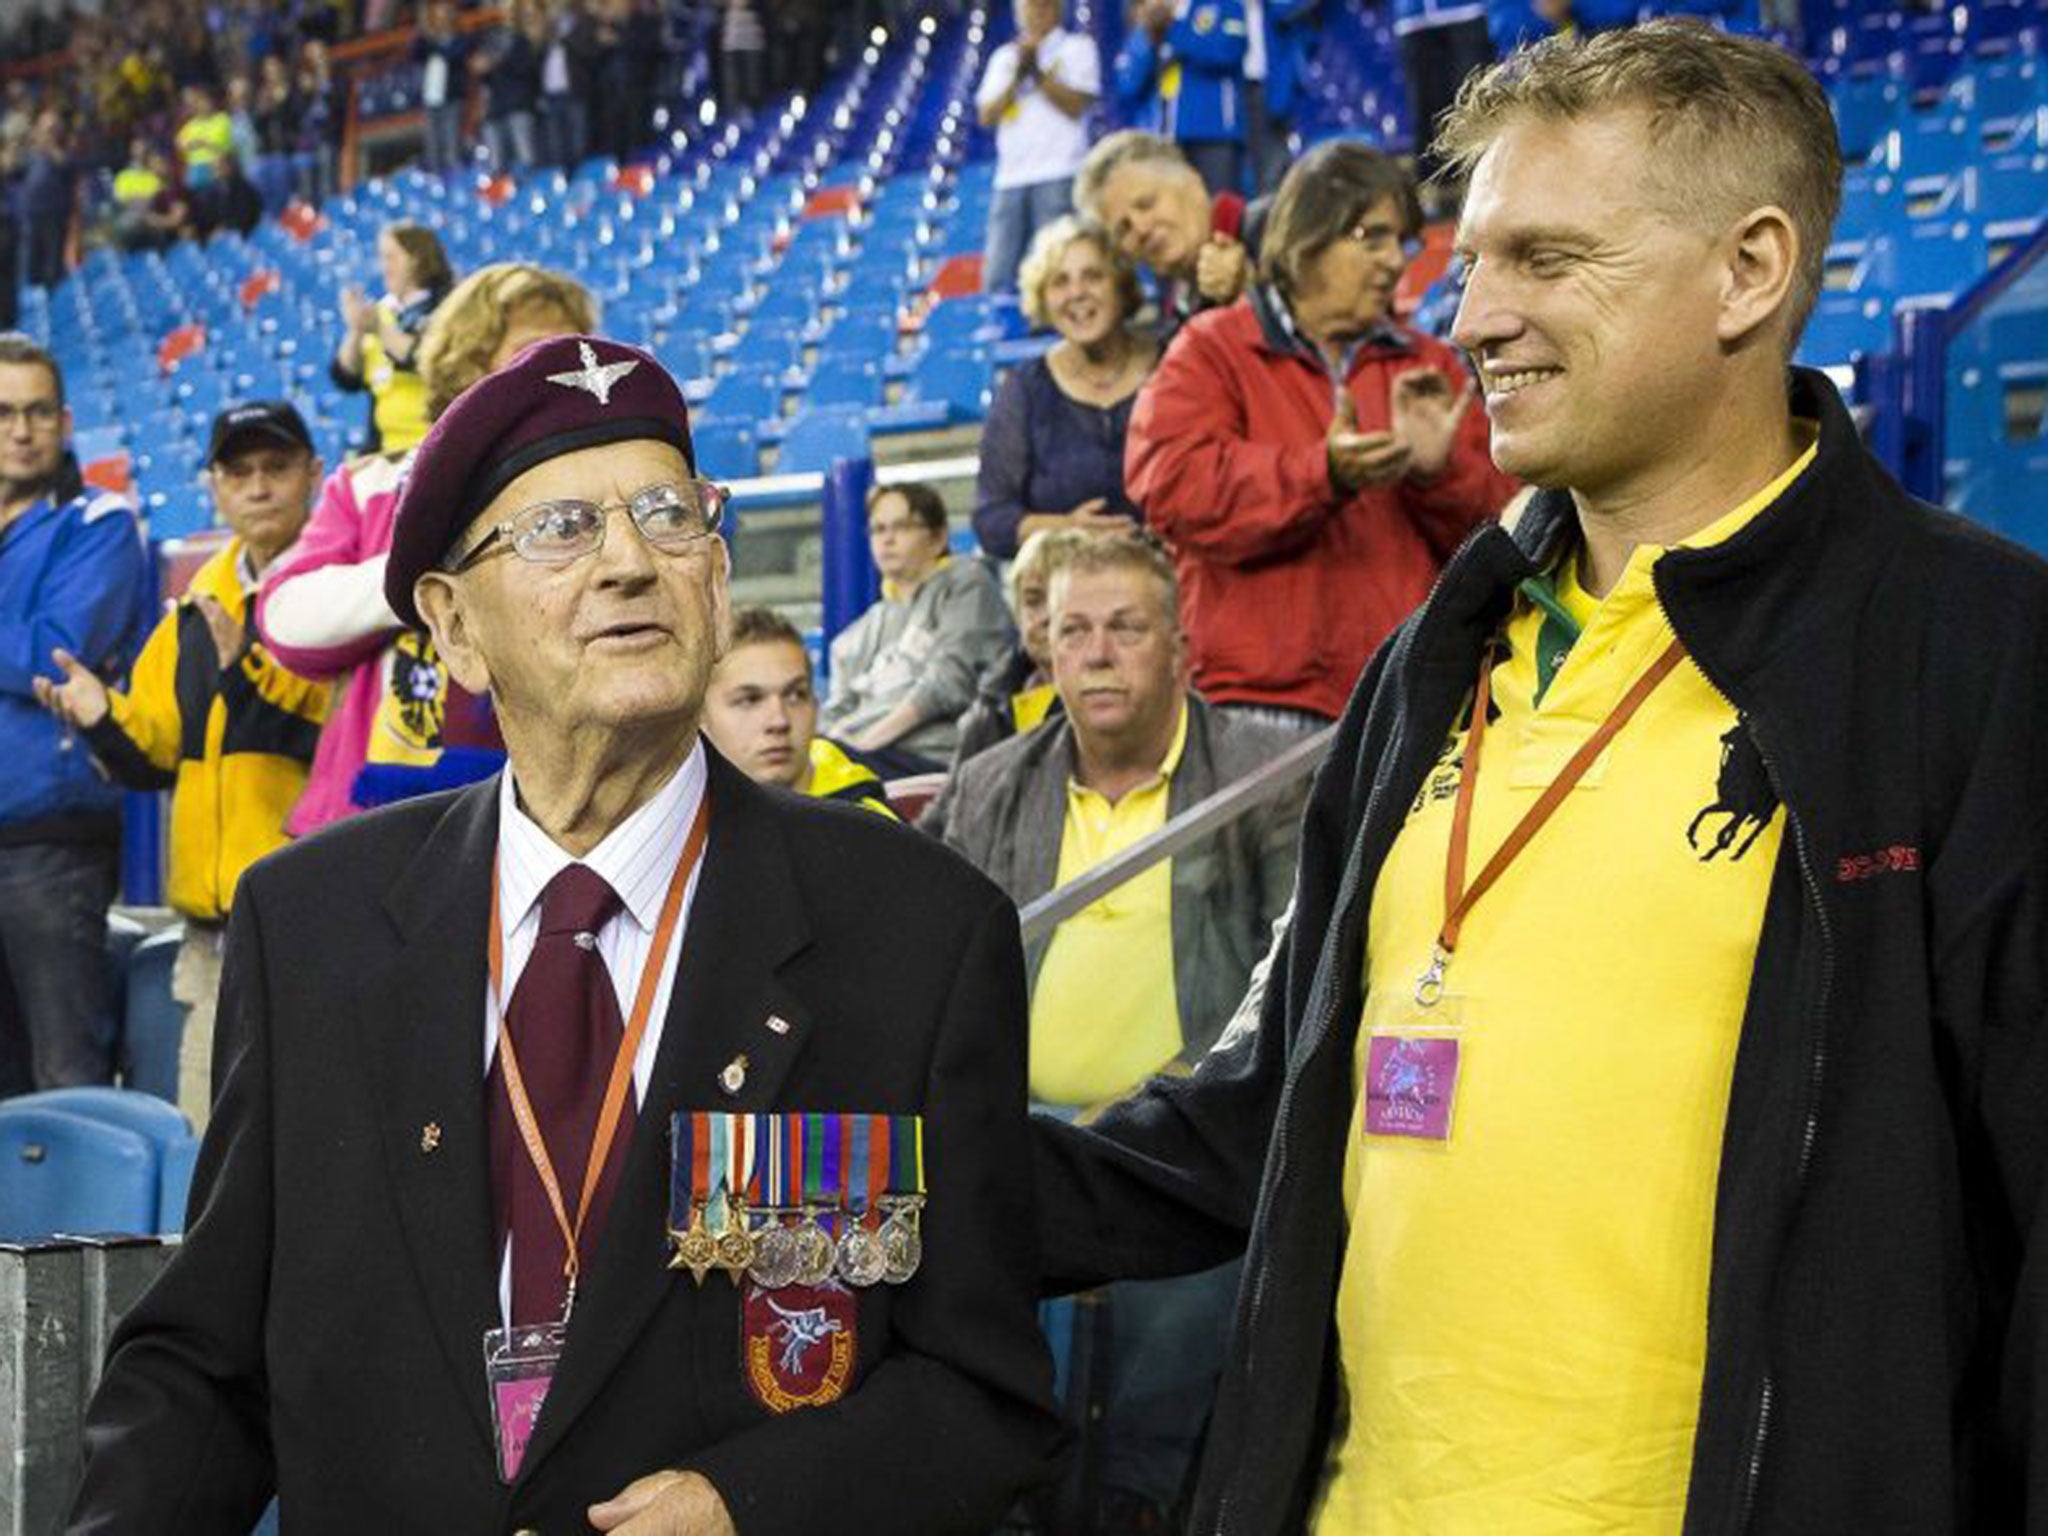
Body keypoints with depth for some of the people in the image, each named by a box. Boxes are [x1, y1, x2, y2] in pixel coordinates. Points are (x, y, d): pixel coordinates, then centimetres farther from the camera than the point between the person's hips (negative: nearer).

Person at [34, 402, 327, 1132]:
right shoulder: (198, 606, 17)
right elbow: (159, 752, 19)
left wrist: (250, 677, -24)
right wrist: (106, 719, 0)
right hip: (214, 922, 7)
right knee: (208, 1141, 11)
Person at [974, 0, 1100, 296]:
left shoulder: (1077, 47, 9)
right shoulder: (1003, 57, 21)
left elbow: (1076, 105, -3)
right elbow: (986, 116, 10)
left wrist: (1037, 72, -6)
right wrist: (1018, 76, -2)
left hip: (1058, 175, -4)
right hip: (1010, 178, 4)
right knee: (997, 277, -4)